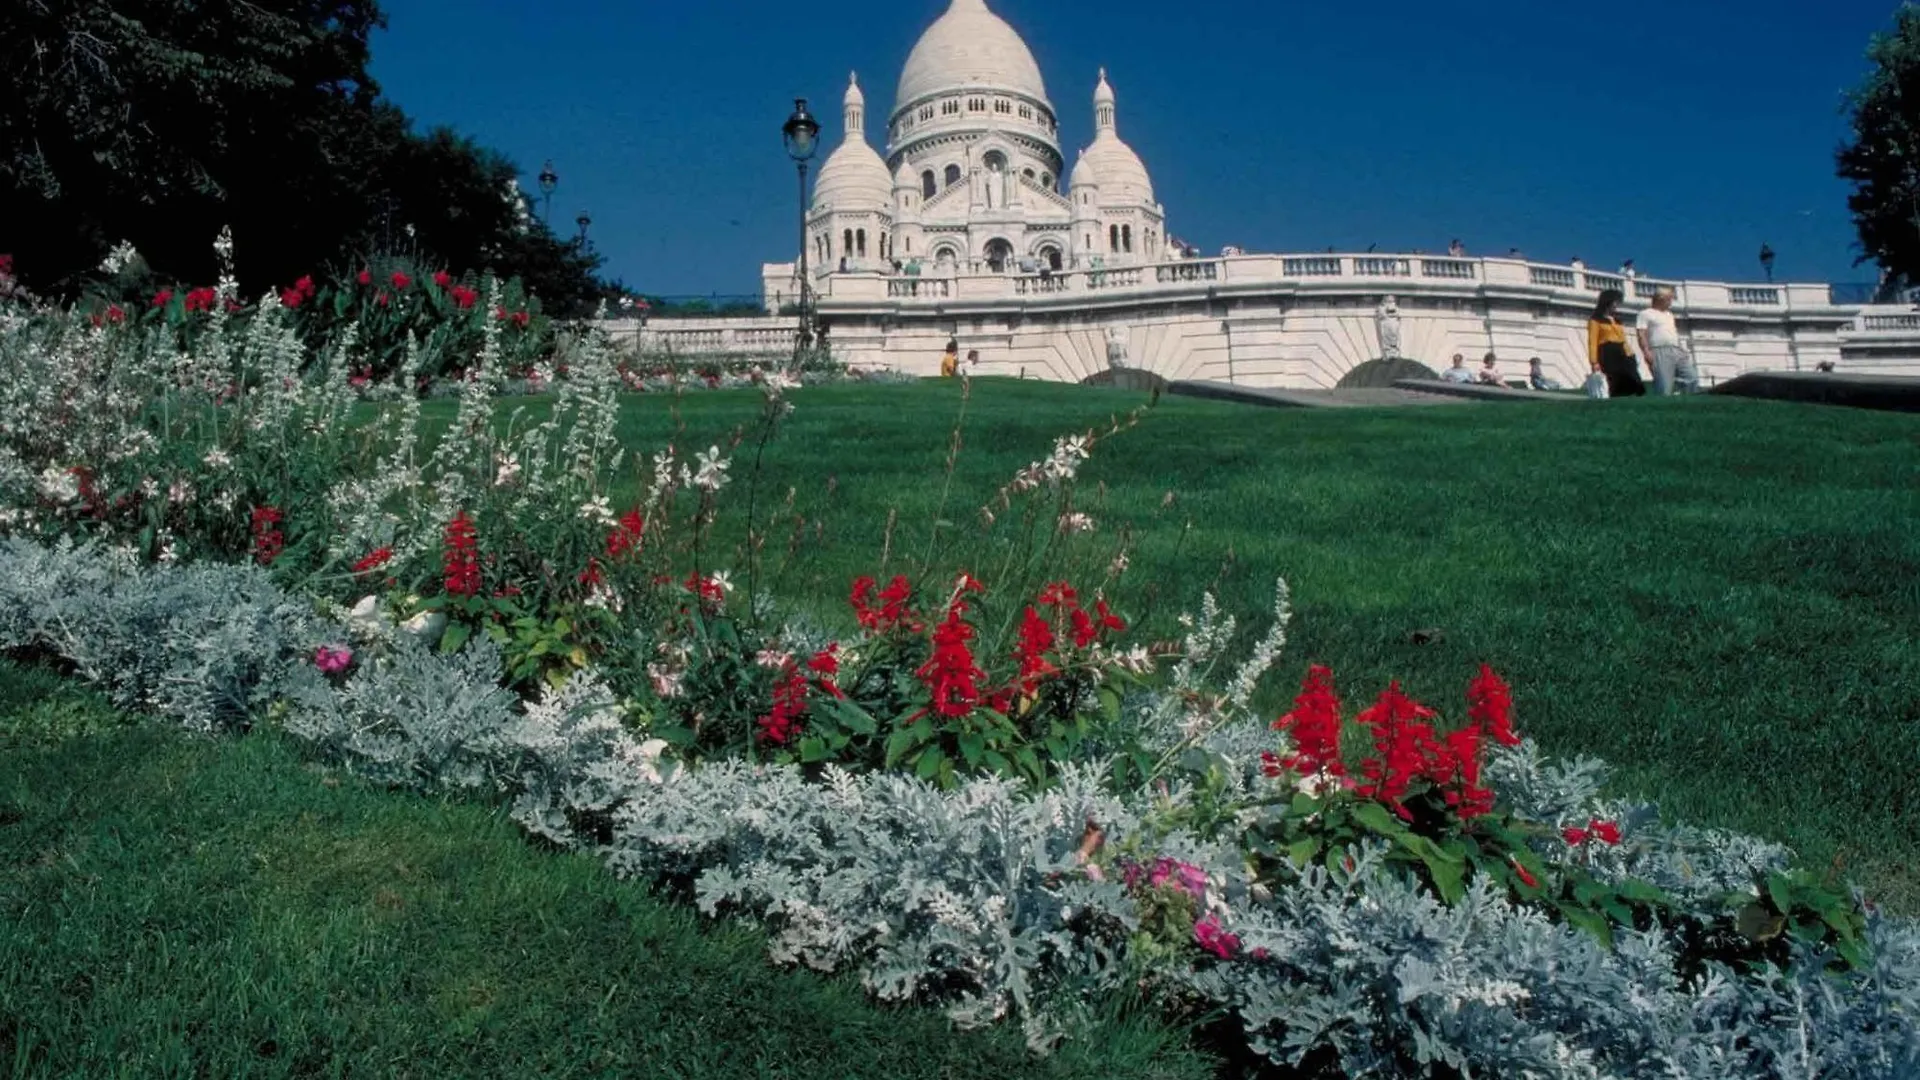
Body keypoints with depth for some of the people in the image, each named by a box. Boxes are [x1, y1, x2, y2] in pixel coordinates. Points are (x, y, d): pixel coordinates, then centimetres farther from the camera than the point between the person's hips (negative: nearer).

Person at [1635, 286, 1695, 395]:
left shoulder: (1669, 315, 27)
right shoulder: (1646, 314, 4)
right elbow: (1641, 334, -6)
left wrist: (1682, 348, 17)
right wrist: (1646, 352, -18)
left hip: (1677, 351, 8)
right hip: (1660, 352, -8)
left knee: (1692, 378, 0)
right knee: (1664, 386, -14)